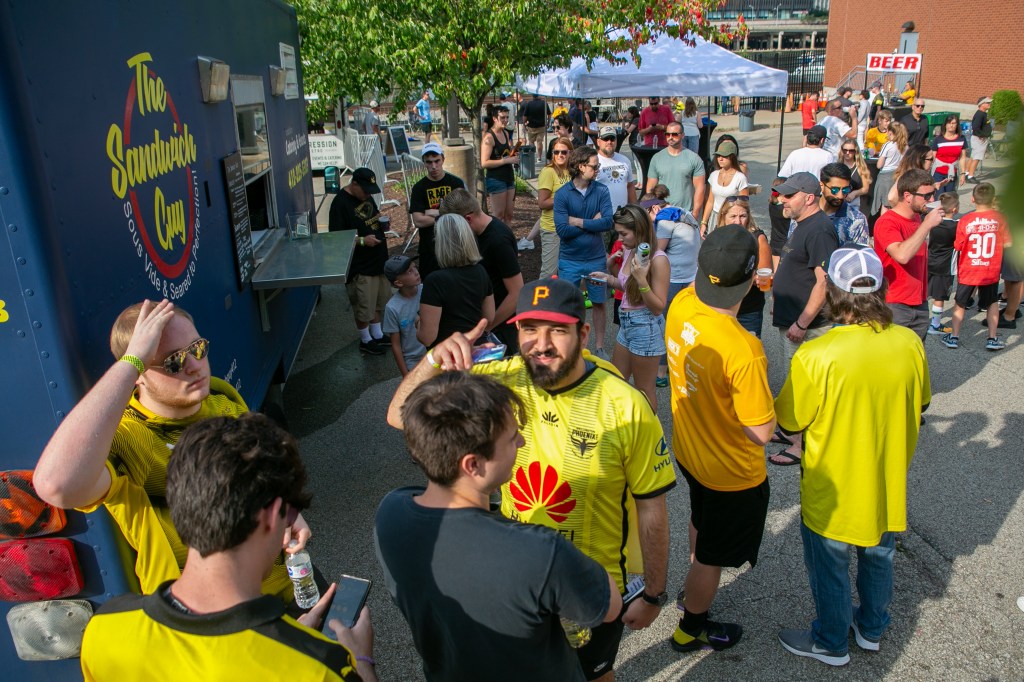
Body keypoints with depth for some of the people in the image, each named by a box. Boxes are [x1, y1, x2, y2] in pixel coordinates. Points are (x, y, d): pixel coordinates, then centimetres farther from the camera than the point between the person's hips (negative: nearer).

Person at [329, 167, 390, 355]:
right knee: (363, 306, 5)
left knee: (379, 301, 19)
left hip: (379, 259, 8)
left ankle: (377, 335, 36)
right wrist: (362, 241, -26)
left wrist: (380, 218, 0)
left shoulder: (366, 195, 7)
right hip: (360, 265, -8)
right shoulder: (340, 202, -18)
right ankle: (366, 341, 22)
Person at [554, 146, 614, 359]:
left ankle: (599, 347, 29)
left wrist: (577, 221, -17)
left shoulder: (601, 191, -4)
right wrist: (592, 223, -14)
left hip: (596, 258, 2)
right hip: (569, 260, -2)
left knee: (599, 303, 13)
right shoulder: (562, 194, -10)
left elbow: (608, 222, -17)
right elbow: (562, 230, -19)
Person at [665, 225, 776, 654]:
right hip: (732, 473, -7)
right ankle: (691, 630, 43)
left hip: (689, 451, 7)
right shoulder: (743, 350, -38)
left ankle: (694, 592, 60)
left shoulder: (681, 305, -18)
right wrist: (761, 392, -11)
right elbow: (761, 431, -26)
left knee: (702, 521, 35)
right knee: (713, 556, 19)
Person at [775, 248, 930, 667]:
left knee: (829, 569, 19)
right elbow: (920, 404, 4)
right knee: (878, 558, 28)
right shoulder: (909, 344, -13)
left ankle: (831, 643, 40)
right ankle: (872, 629, 50)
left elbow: (789, 422, -16)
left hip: (835, 492, -5)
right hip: (889, 486, 5)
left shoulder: (815, 356, -29)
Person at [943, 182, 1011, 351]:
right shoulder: (1000, 218, -11)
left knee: (960, 303, 16)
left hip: (968, 272, -1)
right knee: (992, 303, 20)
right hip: (991, 272, 1)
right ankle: (993, 339, 22)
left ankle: (954, 337, 21)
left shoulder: (965, 221, -15)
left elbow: (958, 246, -8)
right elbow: (1007, 243, -3)